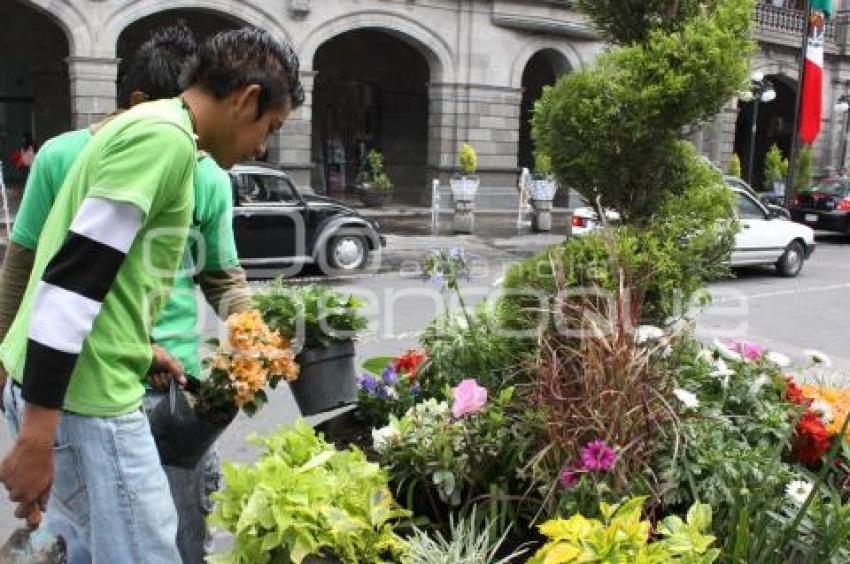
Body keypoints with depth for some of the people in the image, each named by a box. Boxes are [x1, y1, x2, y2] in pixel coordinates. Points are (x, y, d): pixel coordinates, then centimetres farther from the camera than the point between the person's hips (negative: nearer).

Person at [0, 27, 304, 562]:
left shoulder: (144, 125, 16)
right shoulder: (165, 137, -16)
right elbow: (72, 278, -23)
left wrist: (135, 348, 29)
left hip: (66, 382, 10)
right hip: (82, 394, -10)